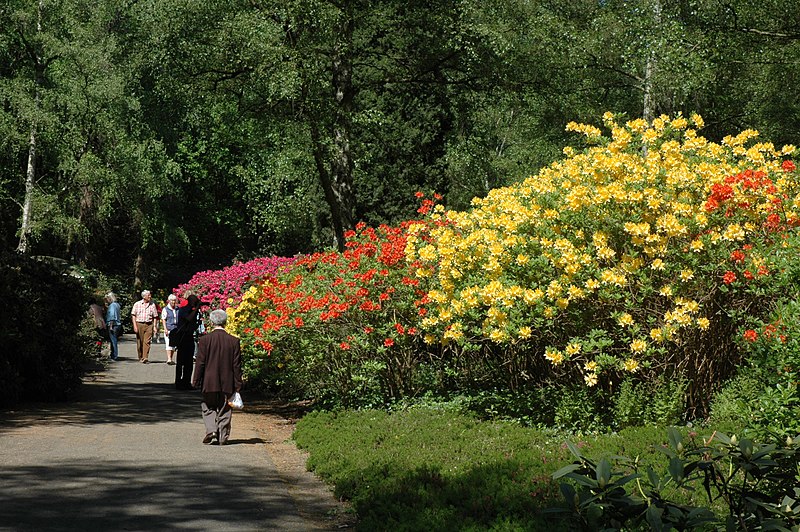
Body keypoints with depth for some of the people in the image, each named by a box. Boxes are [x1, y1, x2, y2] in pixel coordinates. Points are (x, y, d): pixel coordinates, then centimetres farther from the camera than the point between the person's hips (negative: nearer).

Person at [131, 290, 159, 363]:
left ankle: (145, 358, -17)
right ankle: (140, 358, 17)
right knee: (139, 342, 5)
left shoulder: (152, 305, 9)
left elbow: (155, 317, 12)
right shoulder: (137, 304, 6)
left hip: (149, 325, 0)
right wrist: (135, 325, -5)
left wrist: (154, 326, 4)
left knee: (147, 341, -11)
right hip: (139, 324, 0)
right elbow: (133, 315, 4)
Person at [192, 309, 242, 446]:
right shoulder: (234, 341, -4)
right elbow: (237, 365, -1)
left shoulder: (205, 340, -9)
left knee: (208, 407, 14)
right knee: (224, 410, 11)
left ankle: (211, 429, -5)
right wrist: (237, 385, 5)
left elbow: (200, 363, -7)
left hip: (209, 382, -1)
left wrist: (196, 381, 2)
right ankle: (223, 436, 12)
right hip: (227, 383, 2)